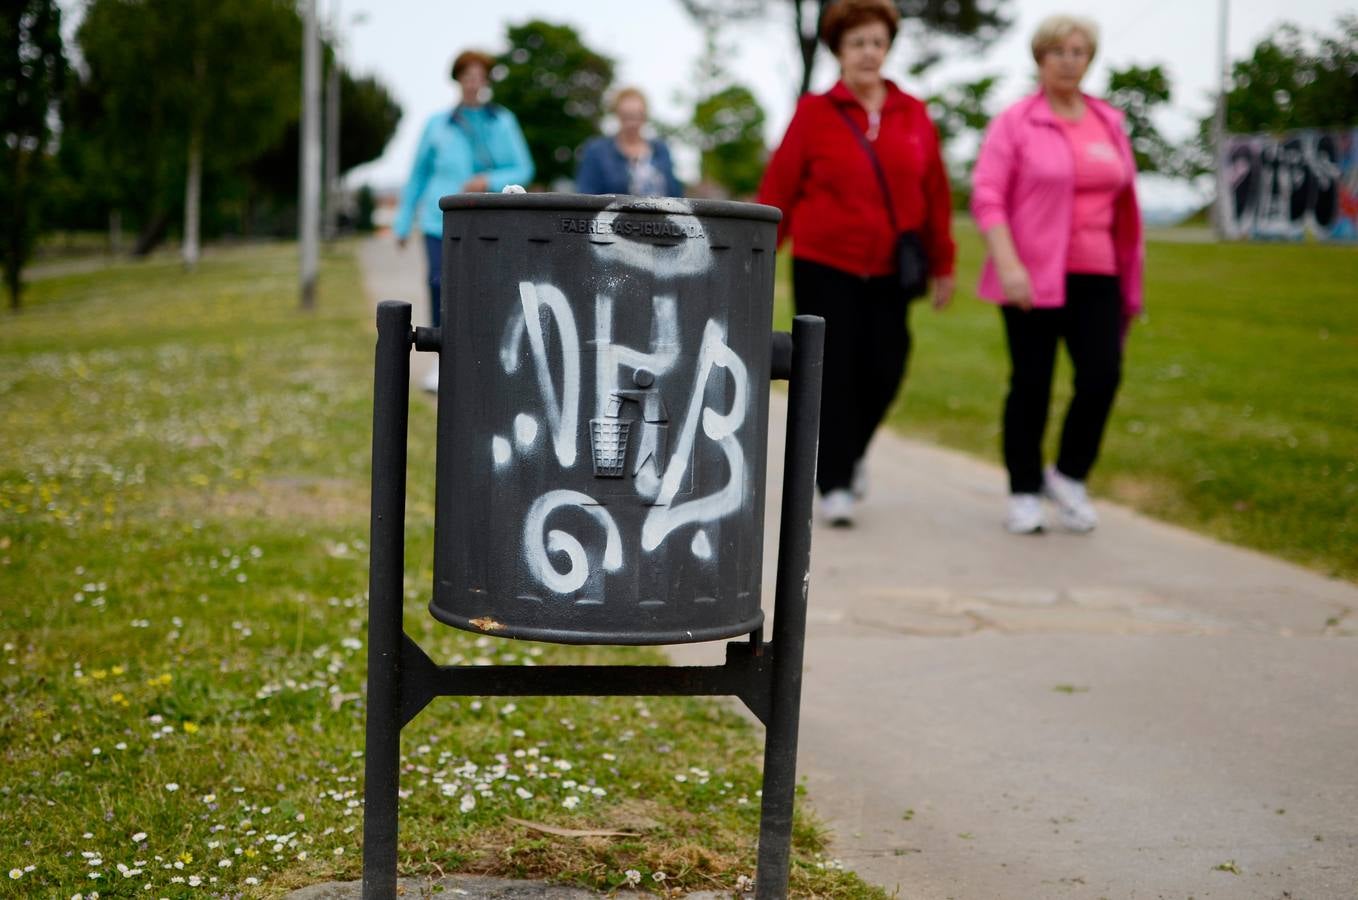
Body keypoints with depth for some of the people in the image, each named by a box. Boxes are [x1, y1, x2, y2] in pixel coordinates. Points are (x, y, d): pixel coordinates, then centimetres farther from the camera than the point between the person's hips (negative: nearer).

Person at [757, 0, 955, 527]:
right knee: (832, 375, -2)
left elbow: (935, 193, 9)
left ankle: (852, 452, 32)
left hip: (889, 272, 3)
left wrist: (942, 265, 10)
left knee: (884, 372, 3)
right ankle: (834, 485, 9)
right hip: (824, 267, -2)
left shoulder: (913, 115, 5)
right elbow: (779, 191, 0)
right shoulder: (814, 112, -2)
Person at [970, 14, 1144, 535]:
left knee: (1102, 375, -9)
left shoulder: (1108, 123, 12)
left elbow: (1122, 202, 16)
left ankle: (1069, 476, 12)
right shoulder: (1015, 123, -2)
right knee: (1031, 384, 3)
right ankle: (1024, 493, 16)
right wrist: (1007, 265, -20)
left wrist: (1129, 277, 15)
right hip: (1033, 277, -4)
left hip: (1094, 276, 4)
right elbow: (987, 197, -9)